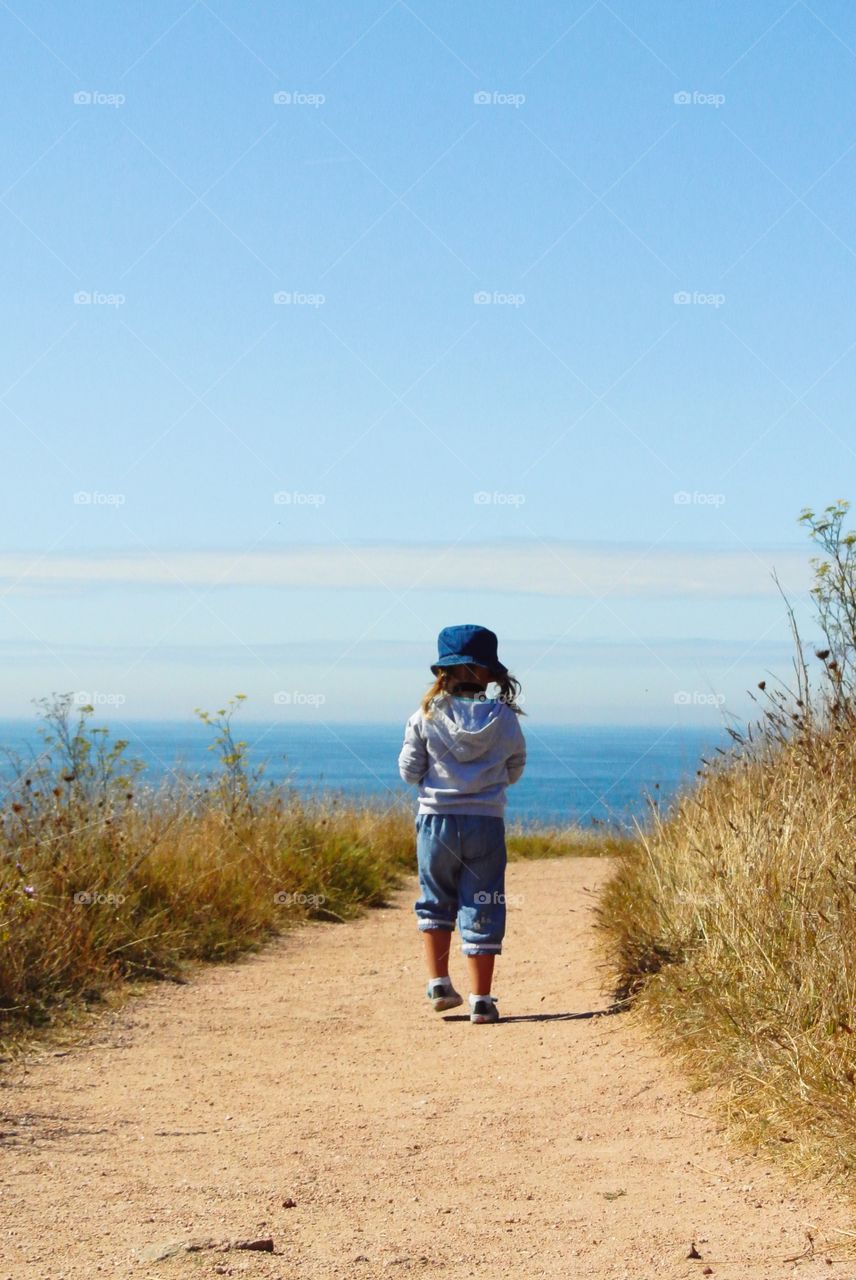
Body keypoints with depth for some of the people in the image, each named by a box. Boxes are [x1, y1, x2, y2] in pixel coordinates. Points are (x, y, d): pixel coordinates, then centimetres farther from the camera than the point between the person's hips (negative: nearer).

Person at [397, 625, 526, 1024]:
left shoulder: (426, 716, -5)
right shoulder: (505, 718, -2)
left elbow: (409, 771, 0)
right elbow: (514, 771, 10)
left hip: (436, 820, 0)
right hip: (486, 823, 0)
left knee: (436, 902, 20)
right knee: (483, 910, 5)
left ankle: (438, 984, 15)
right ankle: (481, 999, 4)